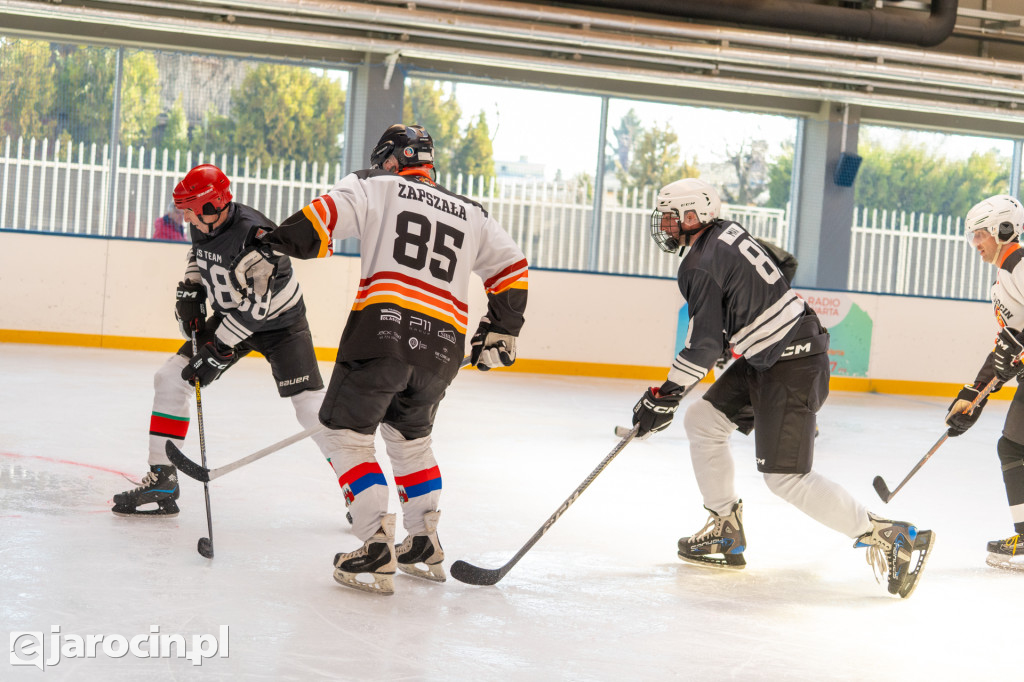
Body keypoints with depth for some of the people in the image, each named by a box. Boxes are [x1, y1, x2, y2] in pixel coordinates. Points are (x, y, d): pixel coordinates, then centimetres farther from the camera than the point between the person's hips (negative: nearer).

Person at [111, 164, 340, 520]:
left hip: (279, 321, -7)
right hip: (229, 316, 7)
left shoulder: (254, 234, -33)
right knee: (170, 379, -2)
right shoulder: (203, 225, -8)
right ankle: (161, 482, 5)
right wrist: (190, 291, 3)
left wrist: (218, 352, -31)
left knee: (311, 405, -14)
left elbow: (255, 306, -33)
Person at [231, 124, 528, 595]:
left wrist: (270, 248, -5)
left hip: (383, 329, -6)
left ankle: (377, 552, -8)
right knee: (410, 436, 27)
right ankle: (426, 547, 27)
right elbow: (511, 268, 24)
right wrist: (500, 332, 32)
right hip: (444, 344, 6)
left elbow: (326, 215, -5)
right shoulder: (471, 214, 25)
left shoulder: (377, 188, 11)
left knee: (348, 432, 3)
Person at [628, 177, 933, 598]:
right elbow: (782, 261, 26)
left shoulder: (699, 265, -17)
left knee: (785, 477, -10)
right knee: (701, 420, 13)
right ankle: (725, 533, 18)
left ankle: (888, 538, -7)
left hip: (791, 367, -11)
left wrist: (664, 398, -11)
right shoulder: (725, 232, 10)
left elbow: (704, 346, -19)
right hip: (765, 359, 11)